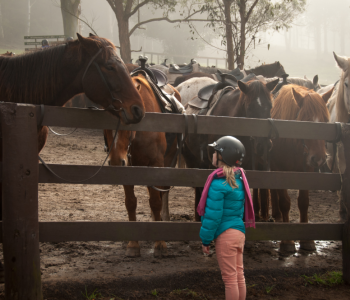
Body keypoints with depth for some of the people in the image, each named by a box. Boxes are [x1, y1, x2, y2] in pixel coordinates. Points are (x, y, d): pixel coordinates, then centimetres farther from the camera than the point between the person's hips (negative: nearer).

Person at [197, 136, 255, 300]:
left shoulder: (218, 184, -18)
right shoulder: (239, 179, 7)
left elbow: (213, 215, -17)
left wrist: (205, 240, -8)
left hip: (225, 235, -8)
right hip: (239, 232, 8)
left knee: (230, 278, 0)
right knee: (239, 276, 14)